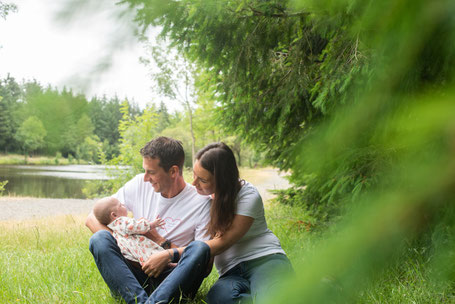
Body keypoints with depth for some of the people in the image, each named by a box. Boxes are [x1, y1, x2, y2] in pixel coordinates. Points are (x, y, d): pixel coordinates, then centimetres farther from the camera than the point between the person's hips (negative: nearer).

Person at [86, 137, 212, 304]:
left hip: (173, 279, -3)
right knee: (99, 239, -21)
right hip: (136, 276, 3)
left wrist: (164, 247, -17)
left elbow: (208, 256, -7)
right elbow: (92, 218, 8)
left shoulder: (201, 201, -4)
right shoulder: (140, 184, 6)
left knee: (199, 248, -30)